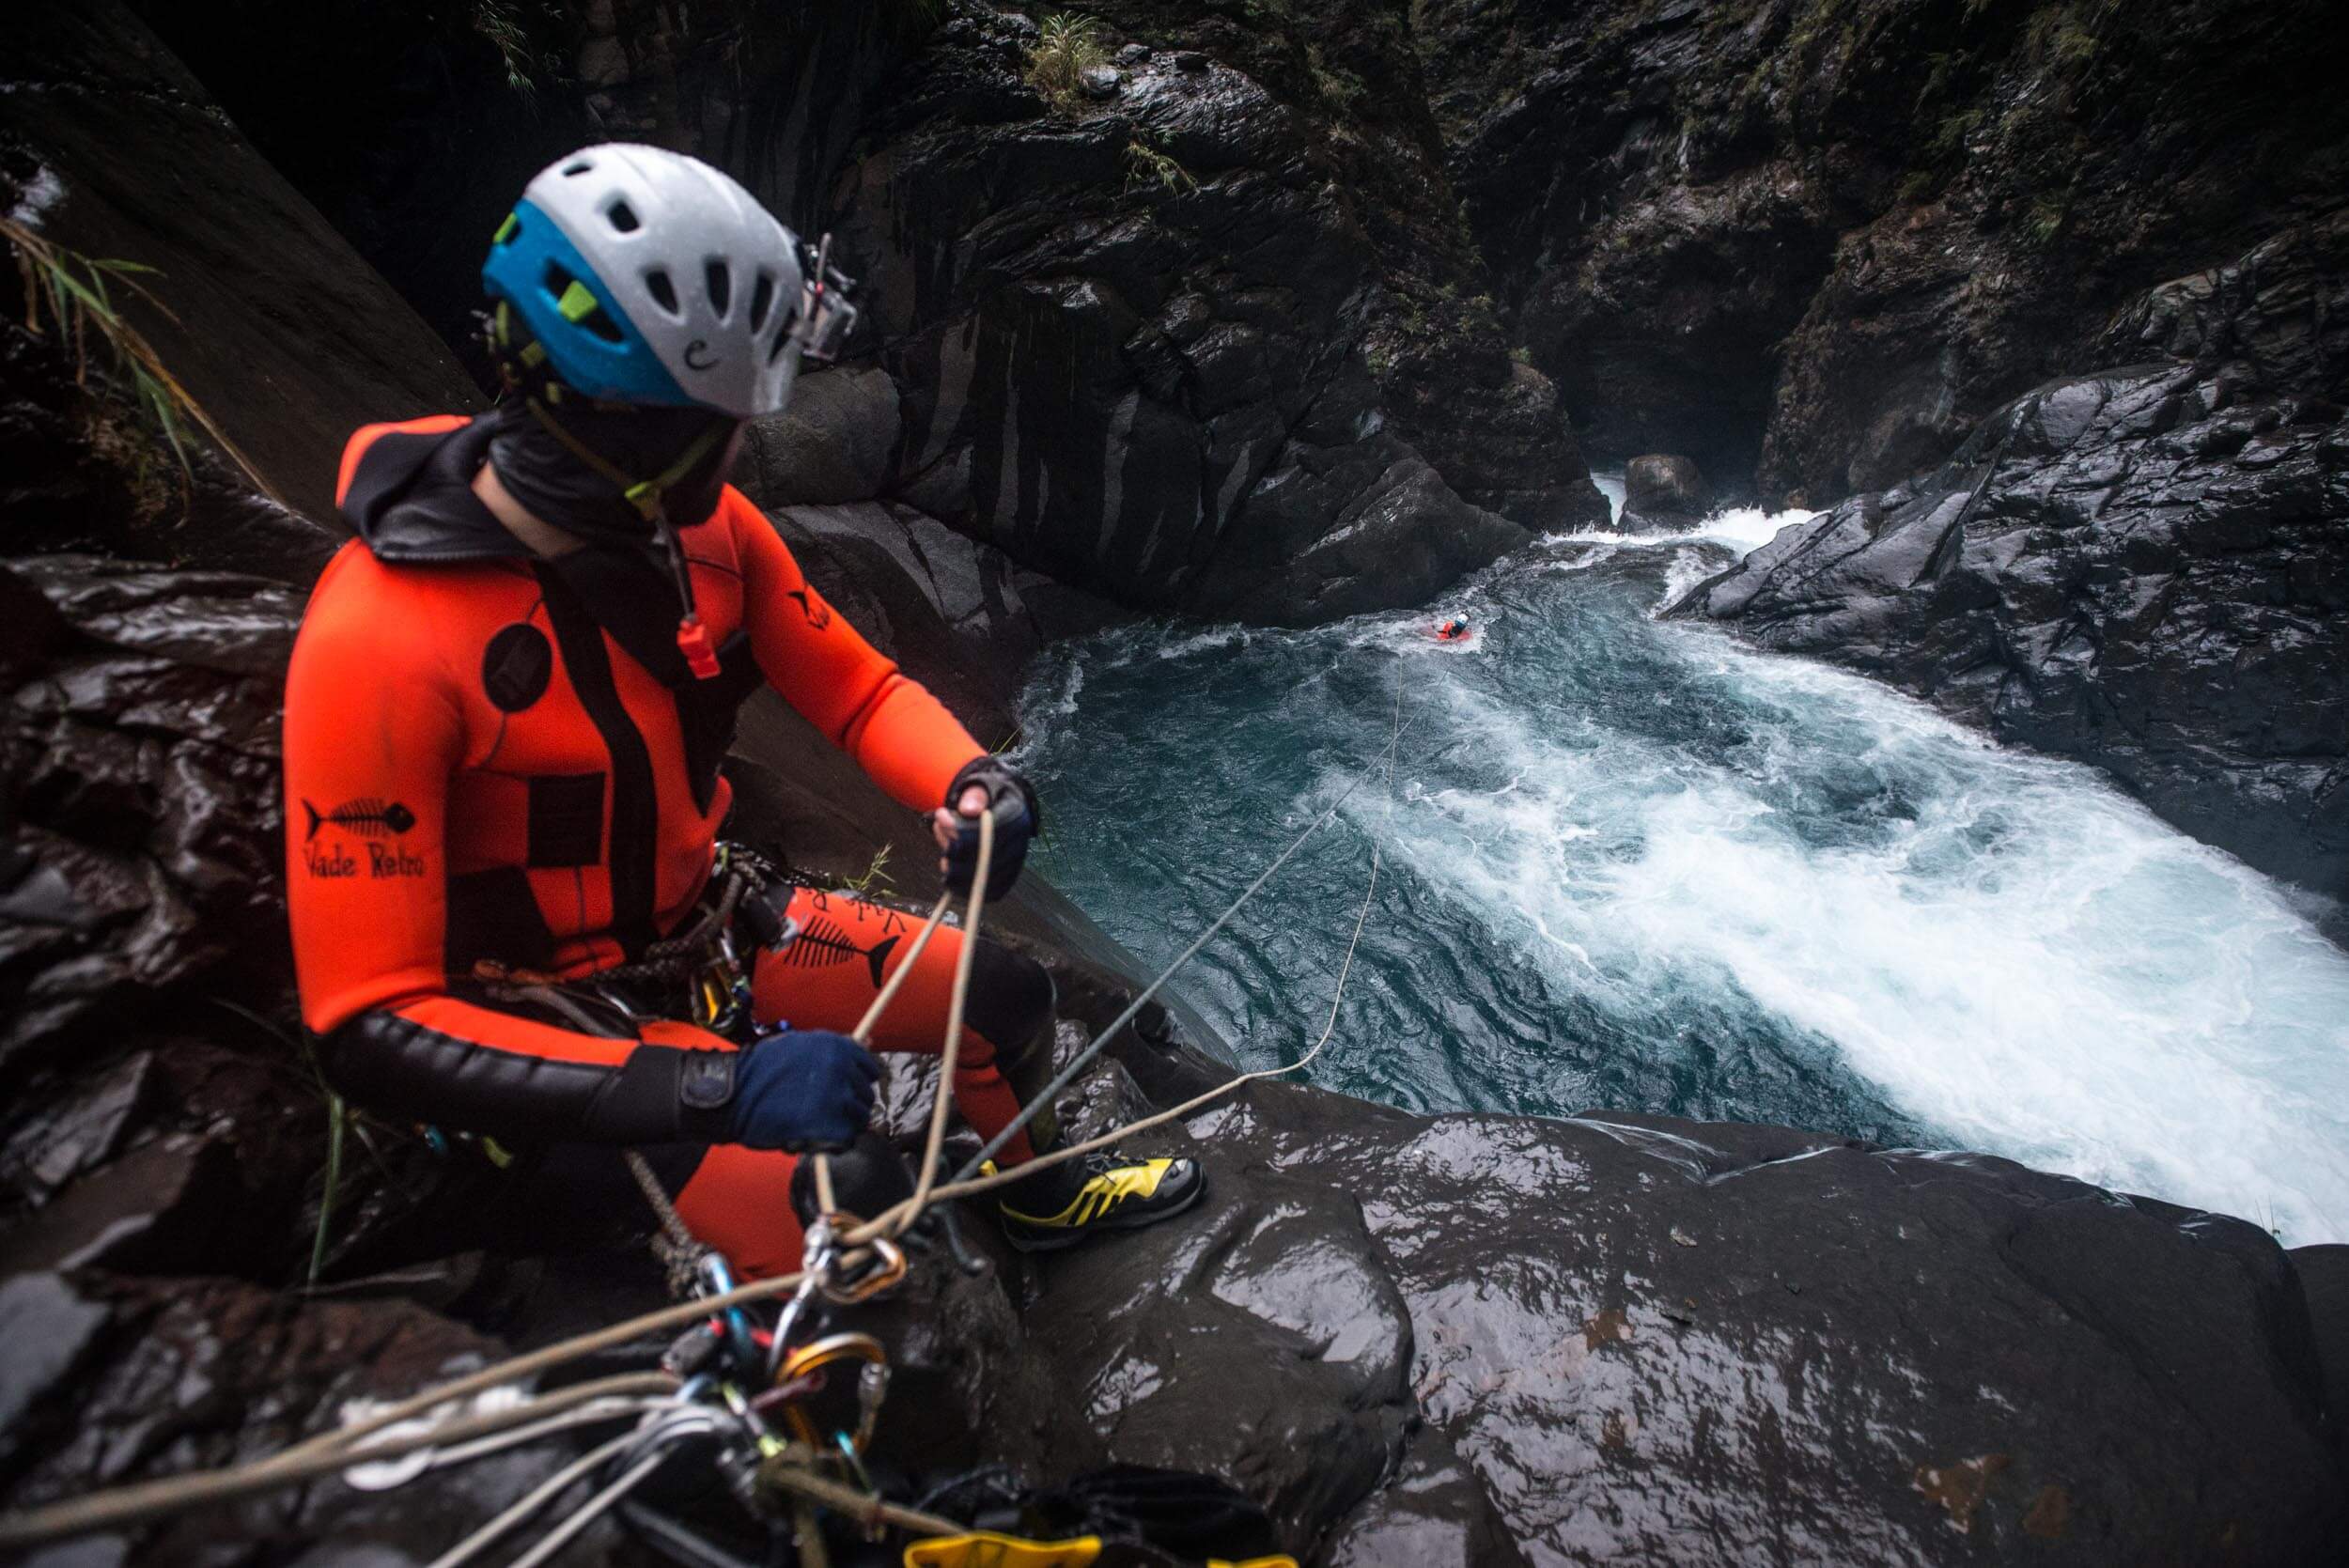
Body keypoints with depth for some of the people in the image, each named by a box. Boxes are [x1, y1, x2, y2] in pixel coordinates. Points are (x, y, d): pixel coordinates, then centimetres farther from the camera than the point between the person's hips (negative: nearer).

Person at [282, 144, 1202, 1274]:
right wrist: (705, 1090, -40)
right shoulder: (380, 639, -31)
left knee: (1009, 997, 9)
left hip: (712, 926, 6)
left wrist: (971, 782, -26)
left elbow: (855, 685, -3)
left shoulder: (702, 522, -13)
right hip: (556, 1029, -6)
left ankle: (1042, 1193, 42)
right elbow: (373, 1027, -29)